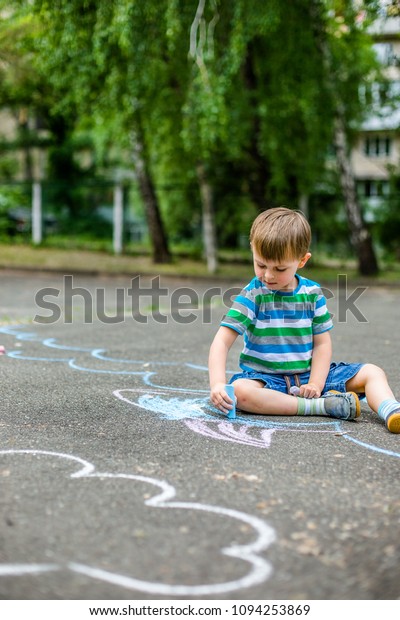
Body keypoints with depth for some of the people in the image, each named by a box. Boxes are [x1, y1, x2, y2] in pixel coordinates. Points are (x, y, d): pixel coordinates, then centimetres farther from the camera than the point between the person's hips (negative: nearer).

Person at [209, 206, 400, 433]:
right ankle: (323, 406, -35)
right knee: (239, 390, -38)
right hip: (266, 378, -3)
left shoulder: (312, 293, 0)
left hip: (308, 374, 3)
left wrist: (315, 384, -14)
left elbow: (322, 343, 1)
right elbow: (222, 341, -16)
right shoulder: (252, 295, -9)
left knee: (373, 372, -8)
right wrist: (218, 383, -31)